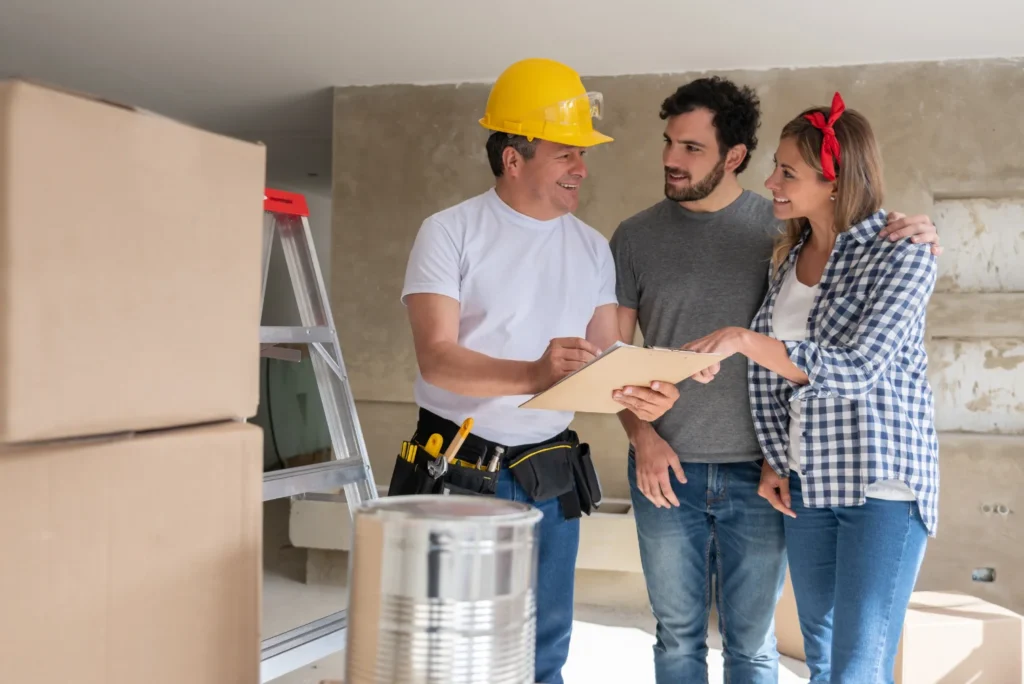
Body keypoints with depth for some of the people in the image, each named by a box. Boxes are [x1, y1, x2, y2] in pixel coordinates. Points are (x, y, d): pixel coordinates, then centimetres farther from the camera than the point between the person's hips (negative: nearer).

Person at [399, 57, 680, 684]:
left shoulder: (592, 248, 7)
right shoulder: (451, 232, -8)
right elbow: (436, 359, -17)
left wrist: (640, 395, -18)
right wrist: (535, 375, -33)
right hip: (458, 465, -4)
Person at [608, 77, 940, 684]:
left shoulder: (783, 228, -1)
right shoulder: (636, 237, 3)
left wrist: (916, 240, -16)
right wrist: (642, 437, -8)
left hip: (758, 473, -1)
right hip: (667, 471, 1)